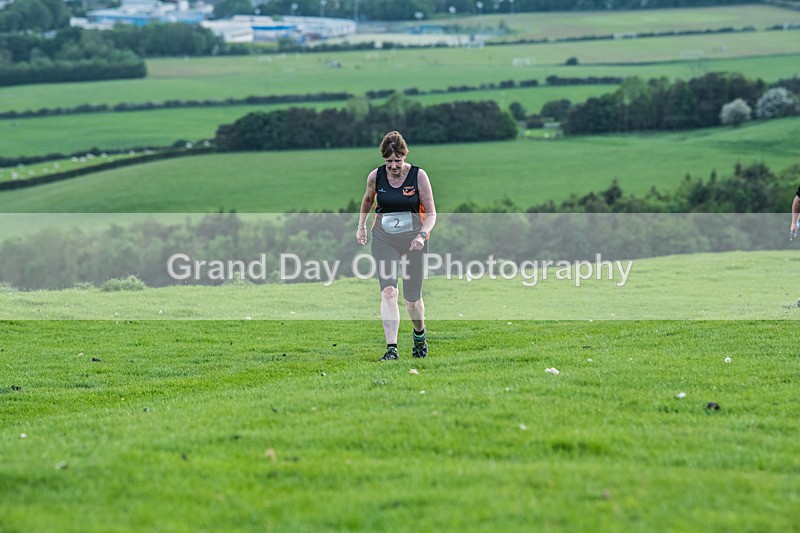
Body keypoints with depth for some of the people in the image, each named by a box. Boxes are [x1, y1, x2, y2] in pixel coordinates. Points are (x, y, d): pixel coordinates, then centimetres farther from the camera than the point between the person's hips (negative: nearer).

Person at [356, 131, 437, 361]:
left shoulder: (418, 176, -8)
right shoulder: (375, 176, -1)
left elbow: (431, 213, -4)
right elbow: (368, 200, 22)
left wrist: (422, 235, -20)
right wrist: (361, 226, 20)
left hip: (413, 240, -1)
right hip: (383, 239, 1)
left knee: (412, 299, 6)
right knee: (388, 292, -17)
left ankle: (420, 333, 38)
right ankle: (391, 348, -21)